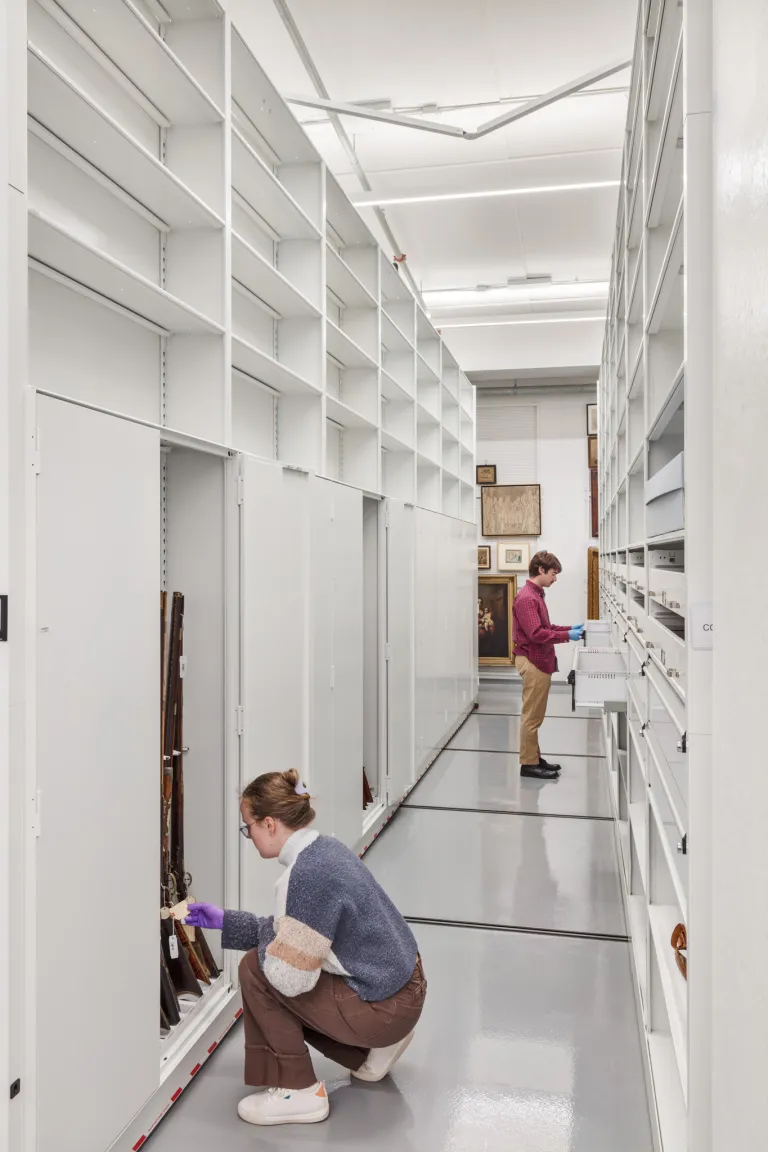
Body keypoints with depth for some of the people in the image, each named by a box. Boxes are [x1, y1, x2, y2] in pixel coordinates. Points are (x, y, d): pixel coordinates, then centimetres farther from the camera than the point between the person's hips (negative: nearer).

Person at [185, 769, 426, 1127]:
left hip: (385, 1008, -9)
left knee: (255, 970, -8)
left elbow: (290, 977, -25)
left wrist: (263, 944, -5)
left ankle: (298, 1092, 4)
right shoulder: (322, 848, 2)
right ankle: (374, 1046, 23)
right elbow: (294, 931, 14)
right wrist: (224, 920, 15)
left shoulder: (308, 874, -27)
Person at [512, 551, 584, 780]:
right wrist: (567, 636, -18)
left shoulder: (536, 595, 14)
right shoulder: (526, 598, -18)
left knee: (535, 716, 15)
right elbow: (536, 634, -23)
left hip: (540, 661, 10)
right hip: (532, 662, -10)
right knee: (531, 716, -3)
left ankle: (534, 758, 23)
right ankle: (528, 764, 4)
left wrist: (569, 627, 9)